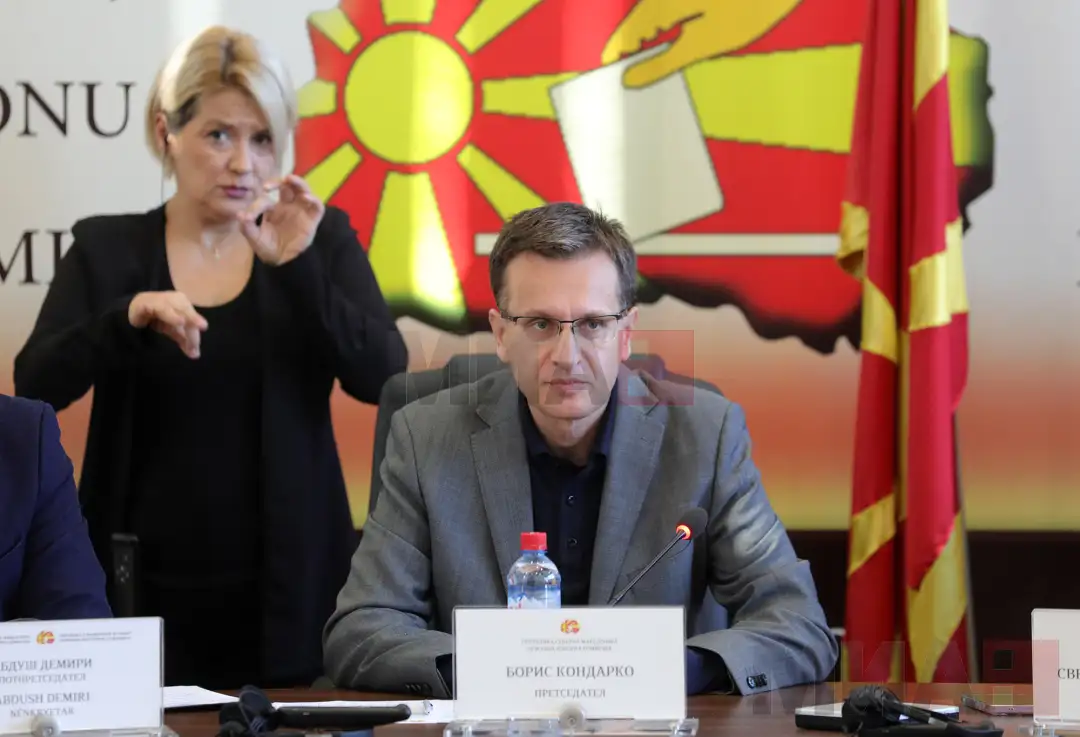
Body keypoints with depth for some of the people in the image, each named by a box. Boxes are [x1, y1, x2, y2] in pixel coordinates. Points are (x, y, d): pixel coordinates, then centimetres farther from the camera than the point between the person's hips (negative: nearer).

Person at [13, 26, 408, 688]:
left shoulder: (319, 239, 5)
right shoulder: (107, 250, 6)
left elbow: (382, 377, -7)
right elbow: (36, 385, -6)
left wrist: (296, 267, -19)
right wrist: (128, 317, -23)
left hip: (288, 591, 0)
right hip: (148, 592, 0)